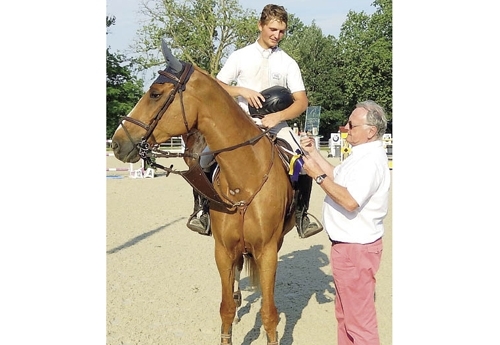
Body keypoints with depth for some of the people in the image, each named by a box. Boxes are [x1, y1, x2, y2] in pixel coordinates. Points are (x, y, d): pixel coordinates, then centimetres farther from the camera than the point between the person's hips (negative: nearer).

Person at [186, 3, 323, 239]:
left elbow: (302, 102, -2)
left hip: (275, 125, 0)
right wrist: (242, 91, -14)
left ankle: (301, 216, 3)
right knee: (203, 159, -18)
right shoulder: (240, 56, 5)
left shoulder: (288, 63, 4)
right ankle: (201, 209, 5)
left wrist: (278, 116, -19)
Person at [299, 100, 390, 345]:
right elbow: (338, 177, 17)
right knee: (345, 313, 24)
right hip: (347, 244, 11)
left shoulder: (370, 161, -23)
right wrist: (313, 153, 9)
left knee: (359, 318, 2)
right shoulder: (362, 154, 11)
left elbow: (350, 201, -32)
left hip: (356, 248, -11)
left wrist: (318, 175, -25)